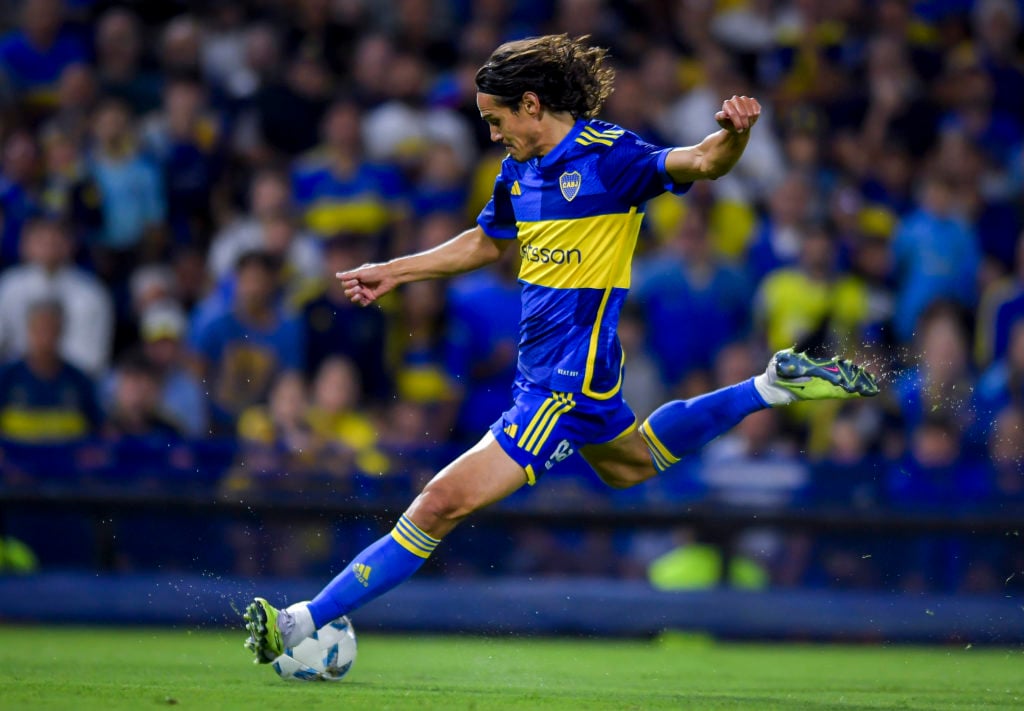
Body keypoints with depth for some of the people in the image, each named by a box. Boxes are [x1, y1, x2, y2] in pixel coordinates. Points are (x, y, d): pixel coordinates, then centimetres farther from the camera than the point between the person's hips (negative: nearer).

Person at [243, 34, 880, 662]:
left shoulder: (607, 155, -16)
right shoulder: (519, 171, 8)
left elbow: (700, 163, -29)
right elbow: (487, 243, 26)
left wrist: (733, 135, -51)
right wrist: (394, 272, 28)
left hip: (564, 385, -10)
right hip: (544, 369, 10)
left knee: (444, 503, -13)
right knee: (631, 465, 33)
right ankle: (773, 386, 38)